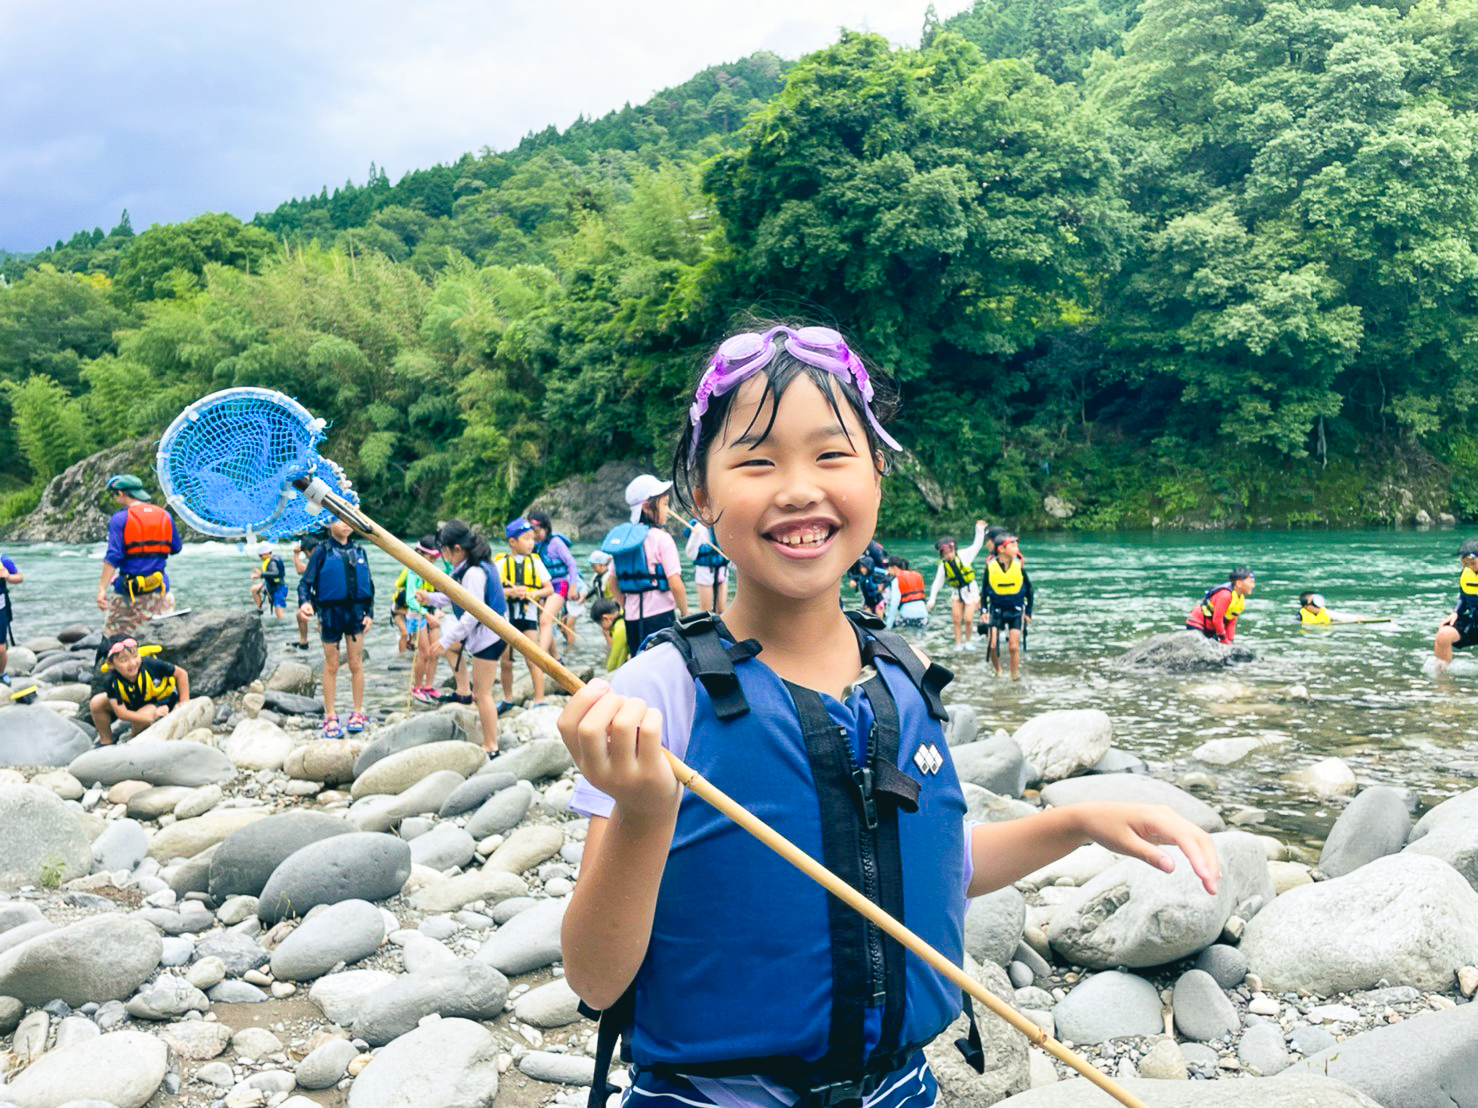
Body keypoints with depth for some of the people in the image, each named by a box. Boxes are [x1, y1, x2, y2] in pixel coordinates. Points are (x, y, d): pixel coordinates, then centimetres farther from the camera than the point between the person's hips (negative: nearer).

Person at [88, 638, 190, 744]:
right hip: (132, 703, 3)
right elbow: (121, 713, -30)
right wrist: (152, 716, -41)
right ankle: (107, 742, 7)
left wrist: (184, 703, -23)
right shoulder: (113, 682, -27)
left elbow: (181, 674, -20)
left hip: (162, 700, -3)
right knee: (96, 703, -13)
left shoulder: (151, 665, -34)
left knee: (144, 712, -35)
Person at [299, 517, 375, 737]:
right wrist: (305, 602, -24)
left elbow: (369, 584, 13)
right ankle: (330, 717, 13)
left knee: (356, 664, 5)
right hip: (330, 612, -3)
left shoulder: (358, 550, 9)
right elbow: (307, 580, -6)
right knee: (331, 666, 5)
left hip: (356, 612, 3)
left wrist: (369, 613, 6)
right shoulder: (322, 550, -2)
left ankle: (358, 713, 16)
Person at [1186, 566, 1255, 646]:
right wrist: (1224, 640, -17)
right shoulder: (1225, 594, -26)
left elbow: (1231, 623, 7)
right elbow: (1217, 620, -26)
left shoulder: (1242, 600, 3)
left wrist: (1230, 641, -3)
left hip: (1211, 630, 9)